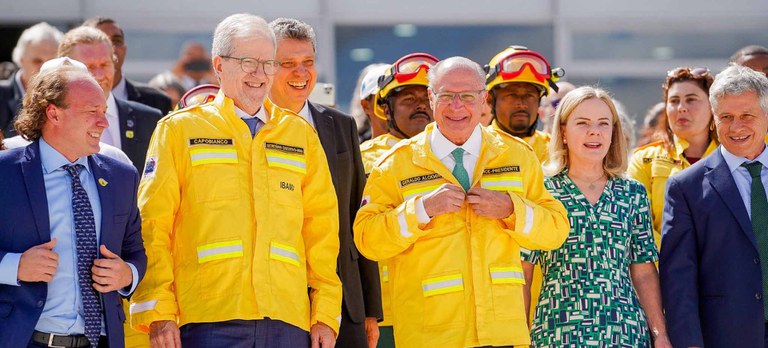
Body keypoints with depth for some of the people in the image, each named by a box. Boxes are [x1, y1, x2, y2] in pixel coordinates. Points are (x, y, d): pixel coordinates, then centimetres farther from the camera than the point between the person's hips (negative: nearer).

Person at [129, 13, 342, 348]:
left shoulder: (301, 135, 18)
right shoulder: (178, 130, 9)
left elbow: (321, 229, 15)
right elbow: (152, 225, 4)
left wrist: (326, 314, 7)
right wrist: (158, 314, -6)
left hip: (287, 320, 3)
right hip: (209, 319, -3)